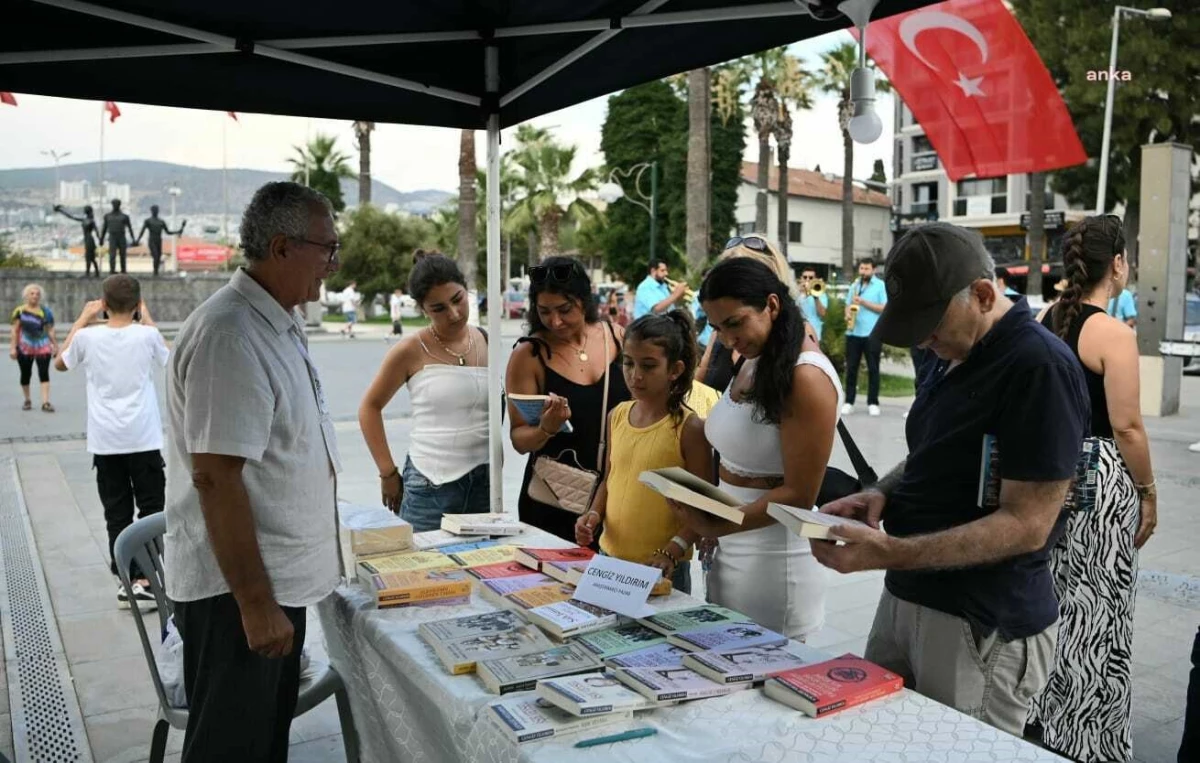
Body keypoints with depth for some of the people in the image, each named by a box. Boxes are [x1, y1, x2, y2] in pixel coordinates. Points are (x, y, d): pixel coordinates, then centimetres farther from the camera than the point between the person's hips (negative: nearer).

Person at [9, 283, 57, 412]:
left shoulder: (45, 311, 0)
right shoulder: (20, 311, -1)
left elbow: (50, 330, 4)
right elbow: (15, 330, 0)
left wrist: (55, 345, 2)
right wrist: (13, 347, -5)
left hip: (43, 346, 0)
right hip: (25, 347, 0)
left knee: (44, 373, -8)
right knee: (25, 374, 9)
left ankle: (45, 402, -11)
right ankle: (27, 400, 26)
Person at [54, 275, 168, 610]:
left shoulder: (88, 337, -4)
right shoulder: (146, 335, -7)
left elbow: (60, 363, 18)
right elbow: (167, 357, 16)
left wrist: (83, 319, 18)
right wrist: (148, 320, 20)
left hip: (105, 442, 2)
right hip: (143, 439, -2)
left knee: (117, 513, 8)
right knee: (151, 510, 5)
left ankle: (127, 582, 12)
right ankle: (143, 581, -1)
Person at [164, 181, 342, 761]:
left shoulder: (278, 324, 8)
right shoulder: (229, 336, -23)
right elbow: (215, 477, -26)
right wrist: (254, 602, -23)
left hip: (278, 579, 9)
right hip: (236, 589, -9)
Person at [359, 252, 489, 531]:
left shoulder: (486, 341, 4)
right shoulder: (411, 351, -8)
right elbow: (370, 408, 2)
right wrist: (388, 473, 0)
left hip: (486, 479, 4)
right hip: (430, 486, -4)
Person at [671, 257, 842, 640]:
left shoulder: (806, 378, -18)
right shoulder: (754, 362, 8)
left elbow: (799, 494, -18)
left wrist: (716, 528, -26)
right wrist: (699, 523, 0)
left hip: (773, 553, -8)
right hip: (732, 546, 8)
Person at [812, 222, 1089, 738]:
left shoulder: (1040, 367, -19)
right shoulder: (953, 355, 10)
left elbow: (1027, 525, -22)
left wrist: (889, 553, -28)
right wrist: (882, 492, 0)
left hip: (984, 626, -8)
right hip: (905, 598, 8)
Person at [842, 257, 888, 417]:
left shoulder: (881, 286, -1)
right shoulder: (854, 285, 14)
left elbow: (884, 308, -8)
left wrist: (864, 302, -15)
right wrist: (848, 314, -6)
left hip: (872, 333, -4)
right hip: (853, 332, 4)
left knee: (873, 369, 2)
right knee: (851, 368, 4)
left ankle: (873, 403, 8)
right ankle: (849, 402, 9)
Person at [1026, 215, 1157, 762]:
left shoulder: (1042, 322, 4)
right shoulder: (1115, 334, -16)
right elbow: (1126, 426, -15)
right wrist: (1149, 495, -3)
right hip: (1099, 477, -7)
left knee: (1053, 599, 18)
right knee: (1096, 611, 5)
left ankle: (1043, 716, 31)